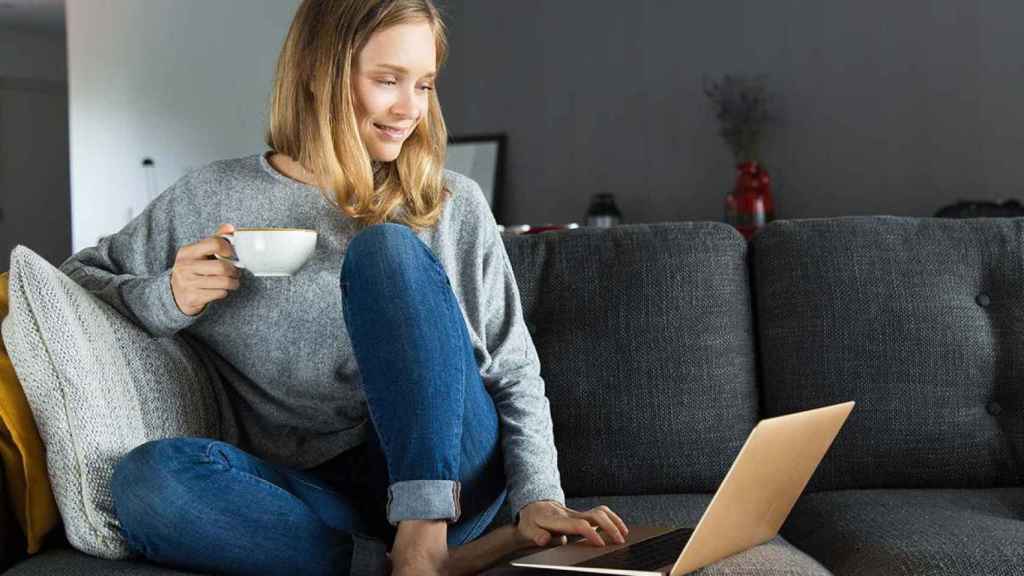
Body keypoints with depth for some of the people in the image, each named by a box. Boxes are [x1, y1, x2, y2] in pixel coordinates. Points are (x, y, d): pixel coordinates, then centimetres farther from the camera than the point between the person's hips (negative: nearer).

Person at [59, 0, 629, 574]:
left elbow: (515, 373, 3)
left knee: (387, 249, -21)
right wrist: (168, 300, -8)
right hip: (317, 496, 1)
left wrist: (538, 497, -13)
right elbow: (76, 281, 13)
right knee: (146, 478, -29)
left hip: (449, 472, 0)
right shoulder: (212, 201, 4)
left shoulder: (453, 206, 5)